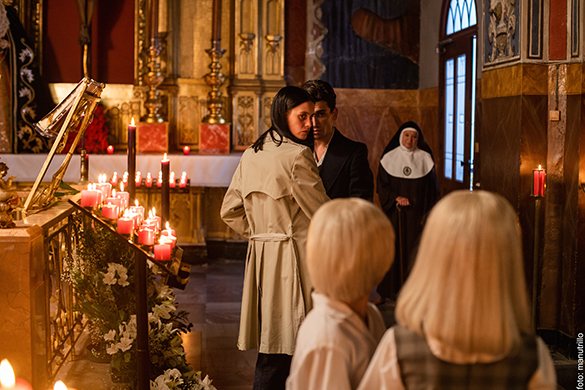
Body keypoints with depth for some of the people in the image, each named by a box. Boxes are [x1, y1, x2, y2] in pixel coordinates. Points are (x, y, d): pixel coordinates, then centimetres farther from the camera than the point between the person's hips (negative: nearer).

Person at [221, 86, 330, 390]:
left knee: (271, 346, 12)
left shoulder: (250, 156, 10)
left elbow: (230, 211, 14)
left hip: (260, 256, 8)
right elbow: (322, 213, -8)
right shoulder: (298, 155, -13)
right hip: (294, 258, -8)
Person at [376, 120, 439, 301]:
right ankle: (390, 290, 10)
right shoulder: (389, 158, 4)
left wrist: (428, 213, -3)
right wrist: (395, 199, -13)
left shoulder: (425, 158, 4)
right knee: (394, 248, 1)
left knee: (414, 249, -2)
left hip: (417, 213, 0)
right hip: (394, 213, 0)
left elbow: (432, 188, 4)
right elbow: (382, 185, 3)